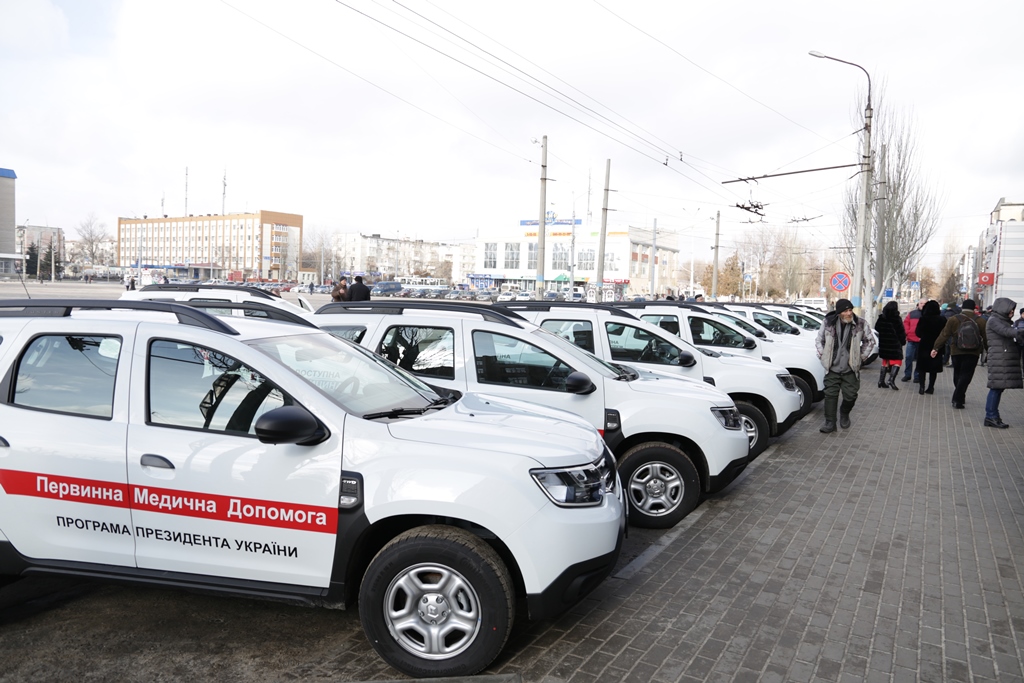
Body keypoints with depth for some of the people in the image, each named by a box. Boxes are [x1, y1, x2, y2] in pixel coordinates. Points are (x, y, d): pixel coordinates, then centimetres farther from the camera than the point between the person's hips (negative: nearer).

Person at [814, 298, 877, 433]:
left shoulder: (860, 324, -7)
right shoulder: (828, 323, -6)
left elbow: (869, 341, 9)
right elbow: (819, 340, 9)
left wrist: (862, 356, 6)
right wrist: (822, 355, 3)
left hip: (851, 369, 0)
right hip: (832, 368, 0)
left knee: (850, 396, 5)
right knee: (830, 395, -2)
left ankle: (844, 414, 35)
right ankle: (830, 423, 4)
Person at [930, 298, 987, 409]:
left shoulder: (954, 319, -1)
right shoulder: (980, 321, 1)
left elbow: (944, 335, -4)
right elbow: (986, 338, 4)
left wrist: (936, 348, -1)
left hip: (956, 352, 1)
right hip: (973, 353, -1)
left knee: (957, 374, 16)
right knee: (966, 375, -2)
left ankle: (959, 397, 25)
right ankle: (958, 399, -12)